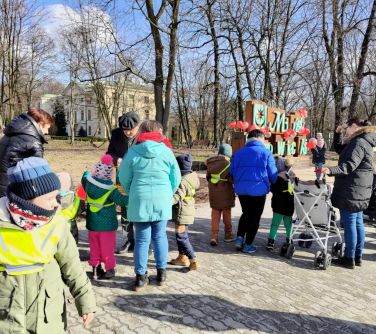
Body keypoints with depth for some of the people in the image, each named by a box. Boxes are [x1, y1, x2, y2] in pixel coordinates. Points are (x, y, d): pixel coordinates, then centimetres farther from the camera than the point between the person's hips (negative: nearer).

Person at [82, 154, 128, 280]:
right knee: (107, 248, 8)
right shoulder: (110, 189, -19)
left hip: (92, 223, 4)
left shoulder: (88, 181, -5)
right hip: (107, 224, -4)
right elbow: (122, 201, -20)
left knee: (94, 247, 15)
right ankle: (109, 269, 17)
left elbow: (86, 175, 17)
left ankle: (96, 269, 21)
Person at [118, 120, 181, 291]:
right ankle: (161, 272, 25)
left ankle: (141, 277, 15)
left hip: (140, 201, -1)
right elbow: (176, 178, 3)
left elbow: (124, 178, 2)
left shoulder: (133, 151, -2)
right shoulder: (166, 151, -1)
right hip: (162, 201, 1)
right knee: (160, 236, 16)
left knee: (142, 239, 8)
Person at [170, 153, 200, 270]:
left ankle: (193, 260, -2)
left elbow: (177, 197, -30)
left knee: (181, 237, -4)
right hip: (188, 211, 10)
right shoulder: (191, 176, 5)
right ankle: (182, 257, 31)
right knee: (180, 235, 20)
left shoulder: (182, 181, -23)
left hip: (182, 213, -10)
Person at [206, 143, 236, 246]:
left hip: (213, 191, 5)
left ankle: (214, 236, 1)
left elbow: (208, 177, 12)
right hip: (225, 192, -4)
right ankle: (228, 234, 24)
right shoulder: (227, 163, -15)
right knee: (226, 212, 11)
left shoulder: (211, 162, 4)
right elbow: (232, 178, -17)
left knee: (215, 213, 9)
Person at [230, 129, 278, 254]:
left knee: (245, 214, 24)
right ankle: (248, 245, 15)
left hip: (241, 189, 4)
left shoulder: (239, 152, 5)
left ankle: (240, 238, 14)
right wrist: (273, 184, 16)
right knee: (254, 217, 10)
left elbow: (232, 171, 9)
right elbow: (273, 174, -4)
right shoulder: (266, 153, -6)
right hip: (258, 190, -4)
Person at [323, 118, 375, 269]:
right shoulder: (363, 142, 17)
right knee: (358, 222, 13)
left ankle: (349, 259, 2)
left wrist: (331, 170, -38)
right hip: (359, 191, 10)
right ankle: (358, 256, 21)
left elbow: (350, 165, -27)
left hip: (351, 191, -10)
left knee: (349, 223, -5)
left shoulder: (358, 143, -15)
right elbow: (342, 152, 25)